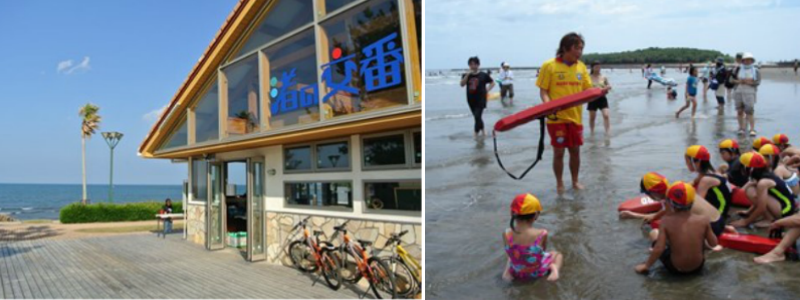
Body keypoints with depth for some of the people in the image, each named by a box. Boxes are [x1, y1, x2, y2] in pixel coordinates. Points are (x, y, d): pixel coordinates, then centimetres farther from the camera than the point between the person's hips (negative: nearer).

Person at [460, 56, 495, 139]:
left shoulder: (483, 75, -3)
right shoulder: (466, 75, 3)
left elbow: (492, 83, 8)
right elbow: (462, 84, -14)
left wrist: (487, 90, -5)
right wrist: (467, 75, -20)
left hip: (481, 99, -4)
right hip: (471, 100, 4)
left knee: (477, 116, -15)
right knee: (477, 117, 15)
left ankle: (476, 134, -8)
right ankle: (483, 131, 34)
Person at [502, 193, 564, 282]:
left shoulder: (506, 234, -24)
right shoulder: (542, 234, -29)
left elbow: (510, 254, -10)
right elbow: (544, 250, -10)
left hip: (517, 273, 2)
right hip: (537, 272, -2)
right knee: (557, 254, 27)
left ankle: (507, 271, 15)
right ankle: (554, 269, 0)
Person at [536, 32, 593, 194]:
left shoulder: (581, 66, 6)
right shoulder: (549, 66, -7)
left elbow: (587, 90, 8)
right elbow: (543, 90, -6)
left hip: (576, 117, 4)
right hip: (557, 118, -4)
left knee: (575, 150, 12)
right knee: (558, 152, 3)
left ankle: (575, 181, 29)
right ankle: (559, 184, 20)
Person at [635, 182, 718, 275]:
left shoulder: (666, 221, -18)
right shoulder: (703, 220, -14)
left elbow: (658, 249, -21)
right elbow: (713, 243, 0)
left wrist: (646, 265, -7)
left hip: (675, 269, -3)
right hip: (698, 267, 3)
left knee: (655, 236, 15)